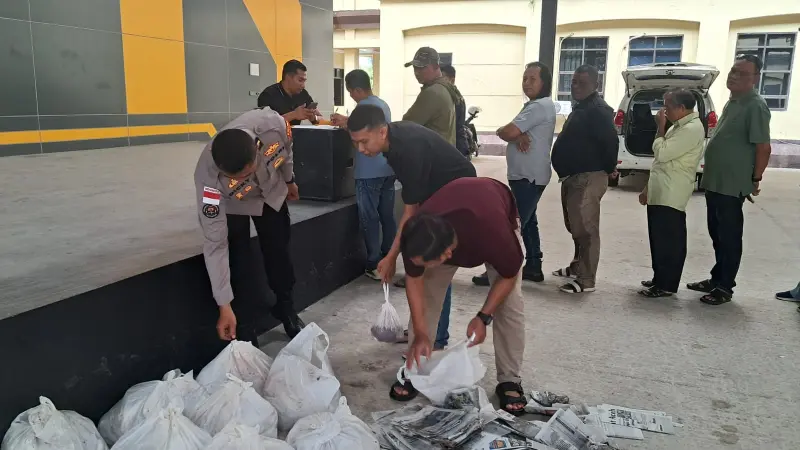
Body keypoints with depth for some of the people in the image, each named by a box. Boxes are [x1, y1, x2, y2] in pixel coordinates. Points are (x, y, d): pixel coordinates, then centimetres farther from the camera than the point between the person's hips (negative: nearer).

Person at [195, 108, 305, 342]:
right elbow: (215, 244, -37)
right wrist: (224, 305, -34)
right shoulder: (208, 177, -43)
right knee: (239, 267, -13)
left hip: (272, 193, 3)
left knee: (280, 256, 14)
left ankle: (286, 311, 38)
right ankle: (244, 332, 8)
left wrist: (289, 180, 7)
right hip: (232, 205, -3)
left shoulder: (273, 125, -41)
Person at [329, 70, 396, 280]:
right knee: (387, 216, 12)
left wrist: (345, 124, 0)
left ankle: (375, 265, 2)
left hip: (370, 172, -8)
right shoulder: (383, 104, 14)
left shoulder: (364, 107, -12)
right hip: (387, 169, 8)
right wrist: (347, 121, 22)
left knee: (370, 219, -1)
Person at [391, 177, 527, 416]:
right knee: (426, 295, -6)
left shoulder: (494, 233, -46)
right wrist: (421, 334, -20)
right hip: (450, 212, 2)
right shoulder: (417, 235, -37)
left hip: (499, 214, -2)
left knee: (510, 304, -10)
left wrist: (483, 317, -24)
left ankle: (510, 381, 6)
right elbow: (414, 280, -18)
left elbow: (509, 275, -23)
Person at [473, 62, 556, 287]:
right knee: (527, 222, 16)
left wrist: (512, 133, -1)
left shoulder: (540, 106, -17)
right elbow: (513, 132, 7)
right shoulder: (535, 105, 18)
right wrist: (518, 136, -15)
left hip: (529, 176, -11)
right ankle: (533, 267, 25)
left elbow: (506, 132, -24)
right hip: (526, 175, 11)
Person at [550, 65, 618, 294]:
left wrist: (605, 169, -12)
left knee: (585, 229, -7)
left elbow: (610, 142, -23)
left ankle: (586, 279, -2)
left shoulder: (599, 110, -15)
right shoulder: (581, 108, 18)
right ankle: (577, 267, 33)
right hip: (573, 176, 11)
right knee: (575, 227, 19)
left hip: (587, 178, -11)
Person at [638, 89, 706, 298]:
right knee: (659, 239, 15)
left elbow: (662, 154, -21)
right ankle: (659, 279, 25)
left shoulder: (692, 128, -16)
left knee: (669, 241, -3)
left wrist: (660, 128, -8)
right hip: (660, 193, 10)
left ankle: (666, 285, 5)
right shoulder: (680, 126, 18)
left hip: (671, 196, -10)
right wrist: (649, 188, 20)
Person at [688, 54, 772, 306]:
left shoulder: (755, 106, -15)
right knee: (717, 236, 16)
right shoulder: (733, 102, 14)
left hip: (732, 186, -9)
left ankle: (724, 288, 10)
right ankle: (716, 279, 28)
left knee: (729, 238, 0)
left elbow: (763, 147, -17)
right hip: (715, 182, 9)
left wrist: (756, 180, -11)